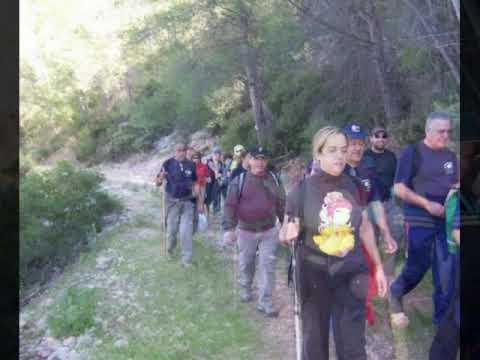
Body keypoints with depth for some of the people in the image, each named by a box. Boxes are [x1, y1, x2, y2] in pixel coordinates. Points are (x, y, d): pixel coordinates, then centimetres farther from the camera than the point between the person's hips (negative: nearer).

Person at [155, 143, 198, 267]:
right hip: (172, 201, -1)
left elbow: (194, 181, 12)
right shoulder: (168, 163, -9)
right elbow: (158, 182, -9)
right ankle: (169, 249, 39)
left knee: (186, 231, 0)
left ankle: (186, 259, 8)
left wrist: (195, 190, -4)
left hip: (187, 201, 1)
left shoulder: (191, 164, -2)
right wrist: (161, 179, -30)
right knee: (171, 229, 12)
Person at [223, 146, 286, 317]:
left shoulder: (274, 180, 2)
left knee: (267, 266, -2)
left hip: (269, 231, 1)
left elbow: (282, 205, 9)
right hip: (246, 231, -1)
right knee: (246, 264, 16)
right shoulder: (239, 180, -6)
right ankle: (245, 288, 42)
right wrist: (229, 228, -14)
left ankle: (265, 301, 5)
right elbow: (230, 205, -7)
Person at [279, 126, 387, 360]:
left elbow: (365, 228, 11)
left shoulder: (354, 187, -1)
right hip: (314, 274, -2)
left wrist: (378, 266, 14)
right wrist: (288, 235, -26)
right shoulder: (302, 191, -10)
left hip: (351, 273, 2)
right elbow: (285, 234, -2)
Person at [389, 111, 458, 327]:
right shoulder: (412, 152, -6)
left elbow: (454, 185, 20)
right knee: (418, 266, 4)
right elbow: (399, 188, -10)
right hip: (419, 221, -5)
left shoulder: (450, 156, 10)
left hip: (445, 221, 5)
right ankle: (395, 293, 33)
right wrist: (427, 204, -18)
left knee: (447, 271, 3)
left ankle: (441, 318, 16)